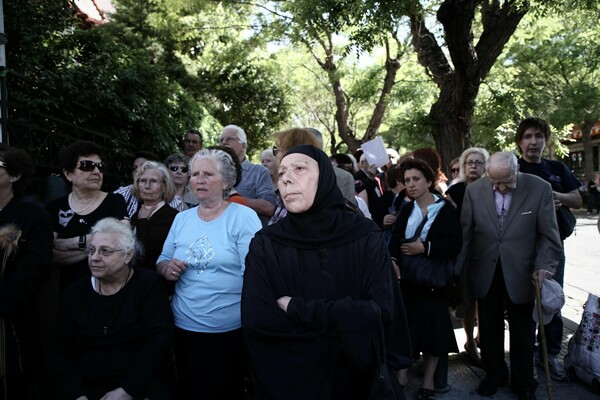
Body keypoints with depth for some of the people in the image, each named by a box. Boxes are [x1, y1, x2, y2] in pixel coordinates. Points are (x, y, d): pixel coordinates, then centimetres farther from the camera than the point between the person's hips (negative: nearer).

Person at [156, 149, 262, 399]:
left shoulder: (244, 217, -8)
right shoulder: (181, 219, 8)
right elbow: (162, 261, 16)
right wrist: (166, 268, -7)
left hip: (230, 332, -4)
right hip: (184, 328, 5)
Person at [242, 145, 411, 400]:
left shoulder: (365, 237, -10)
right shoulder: (265, 244, -9)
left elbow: (382, 313, -20)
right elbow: (256, 321, -20)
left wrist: (297, 309, -20)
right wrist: (345, 325, -19)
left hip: (351, 377, 1)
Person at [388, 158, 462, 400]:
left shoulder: (445, 209, -7)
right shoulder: (406, 210, 7)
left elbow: (455, 245, -14)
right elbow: (395, 240, -4)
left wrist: (425, 248, -19)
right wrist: (393, 260, -22)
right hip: (407, 279, 3)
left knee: (433, 328, 7)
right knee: (406, 327, 7)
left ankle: (428, 380, 21)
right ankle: (401, 375, 20)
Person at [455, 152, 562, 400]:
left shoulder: (540, 189, -10)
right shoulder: (474, 190, -6)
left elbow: (549, 234, -6)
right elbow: (465, 233, -1)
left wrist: (544, 265, -19)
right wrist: (456, 270, -1)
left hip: (521, 274, -1)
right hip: (486, 274, 2)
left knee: (522, 331, 13)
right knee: (488, 328, 14)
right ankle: (494, 374, 37)